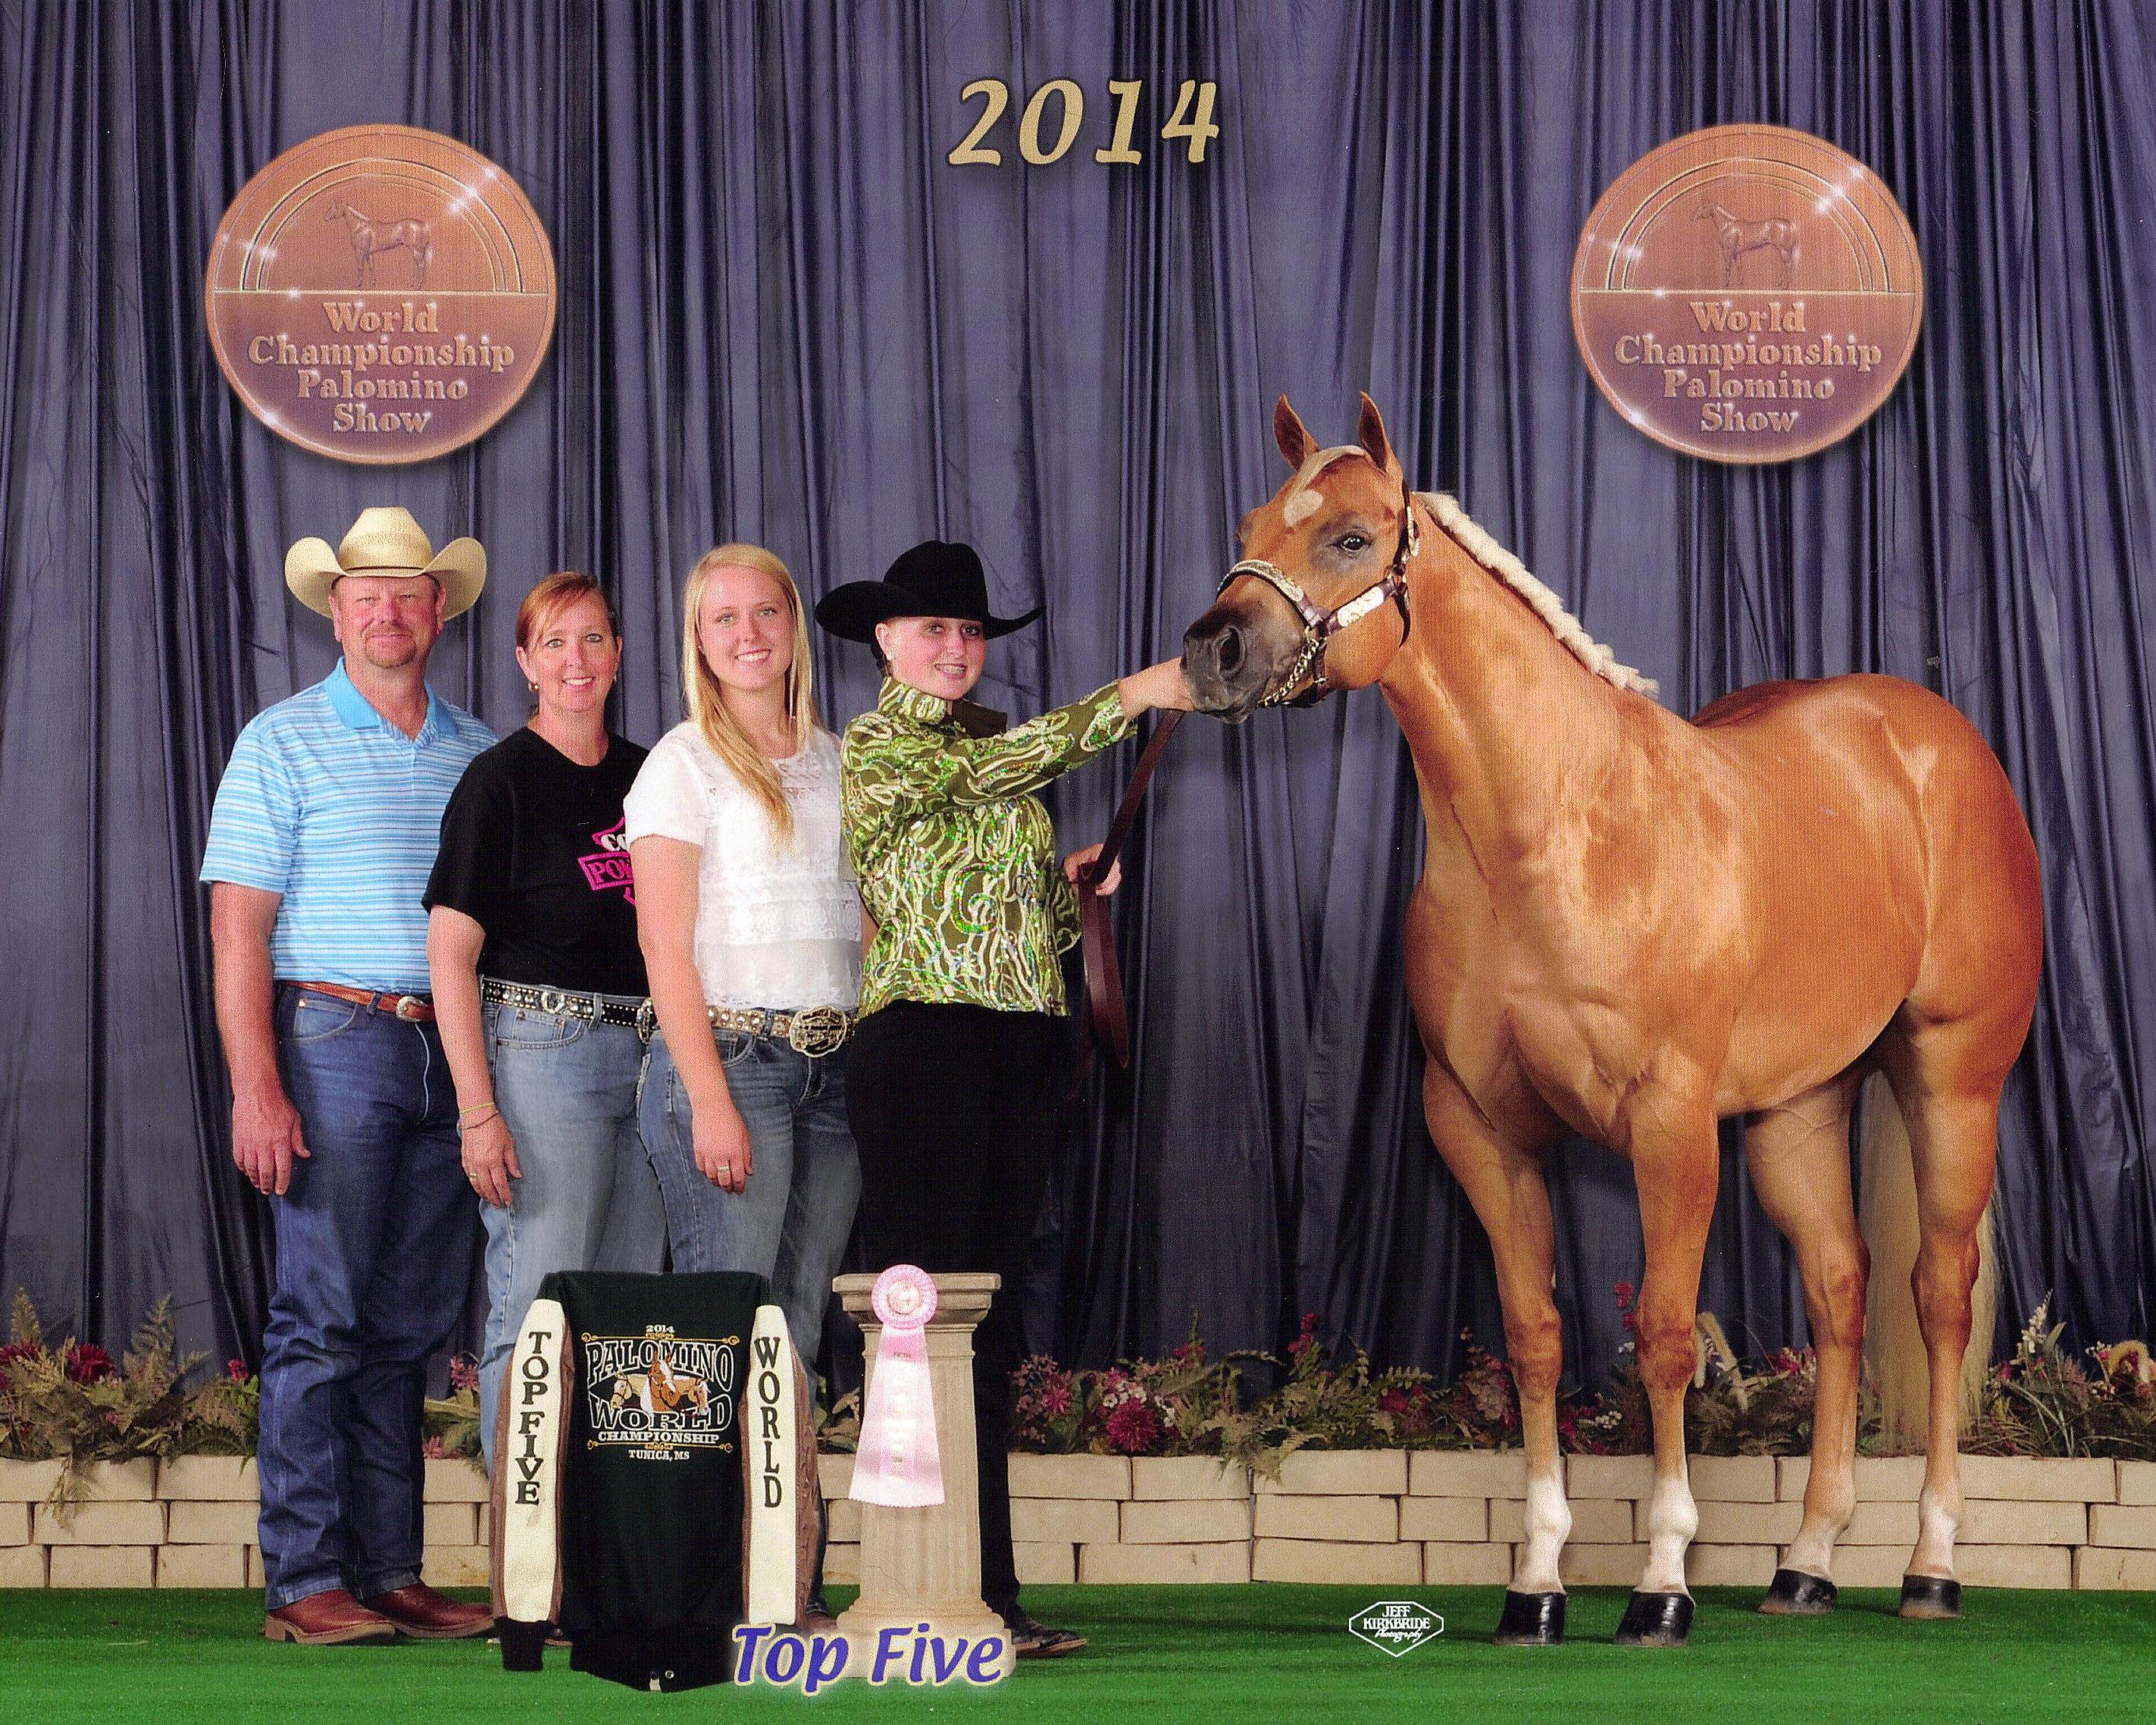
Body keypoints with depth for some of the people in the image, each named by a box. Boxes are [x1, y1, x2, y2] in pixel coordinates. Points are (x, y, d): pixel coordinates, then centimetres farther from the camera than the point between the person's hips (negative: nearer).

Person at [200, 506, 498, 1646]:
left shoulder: (477, 752, 15)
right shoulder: (283, 742, 1)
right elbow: (238, 925, -4)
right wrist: (256, 1088, -14)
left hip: (450, 1052, 5)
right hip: (333, 1039, -5)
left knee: (410, 1323, 7)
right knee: (321, 1317, -6)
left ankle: (389, 1572, 11)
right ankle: (304, 1582, -3)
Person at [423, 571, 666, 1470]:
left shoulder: (645, 777, 13)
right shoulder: (501, 780, -4)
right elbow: (450, 952, -8)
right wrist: (478, 1109, -15)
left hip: (646, 1055, 6)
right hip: (541, 1051, -6)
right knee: (538, 1312, -8)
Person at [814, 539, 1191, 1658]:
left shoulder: (991, 751, 20)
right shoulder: (871, 750, 0)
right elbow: (990, 771, -16)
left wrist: (1071, 889, 3)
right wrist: (1129, 697, -14)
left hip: (1027, 1043, 7)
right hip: (922, 1035, -7)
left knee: (990, 1330, 7)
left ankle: (984, 1600, 9)